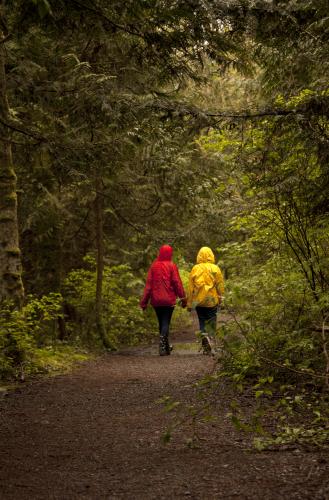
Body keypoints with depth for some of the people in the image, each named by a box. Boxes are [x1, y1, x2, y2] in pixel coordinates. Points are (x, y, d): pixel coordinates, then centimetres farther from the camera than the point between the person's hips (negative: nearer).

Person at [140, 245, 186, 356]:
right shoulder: (171, 266, -6)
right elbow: (177, 283, -6)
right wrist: (183, 299, 1)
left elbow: (148, 284, 0)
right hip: (169, 300, -3)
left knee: (161, 322, 15)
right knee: (166, 323, -2)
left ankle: (166, 347, 24)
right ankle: (162, 346, -19)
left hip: (156, 300, 3)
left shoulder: (154, 266, 2)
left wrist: (144, 301, 2)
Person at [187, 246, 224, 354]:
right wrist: (220, 298, 9)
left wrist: (189, 303, 6)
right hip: (212, 300, 0)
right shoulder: (215, 269, -3)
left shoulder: (195, 269, -2)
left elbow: (191, 287, 0)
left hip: (199, 301, 0)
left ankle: (204, 336, -13)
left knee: (202, 321, 9)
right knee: (211, 321, 9)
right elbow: (220, 285, -1)